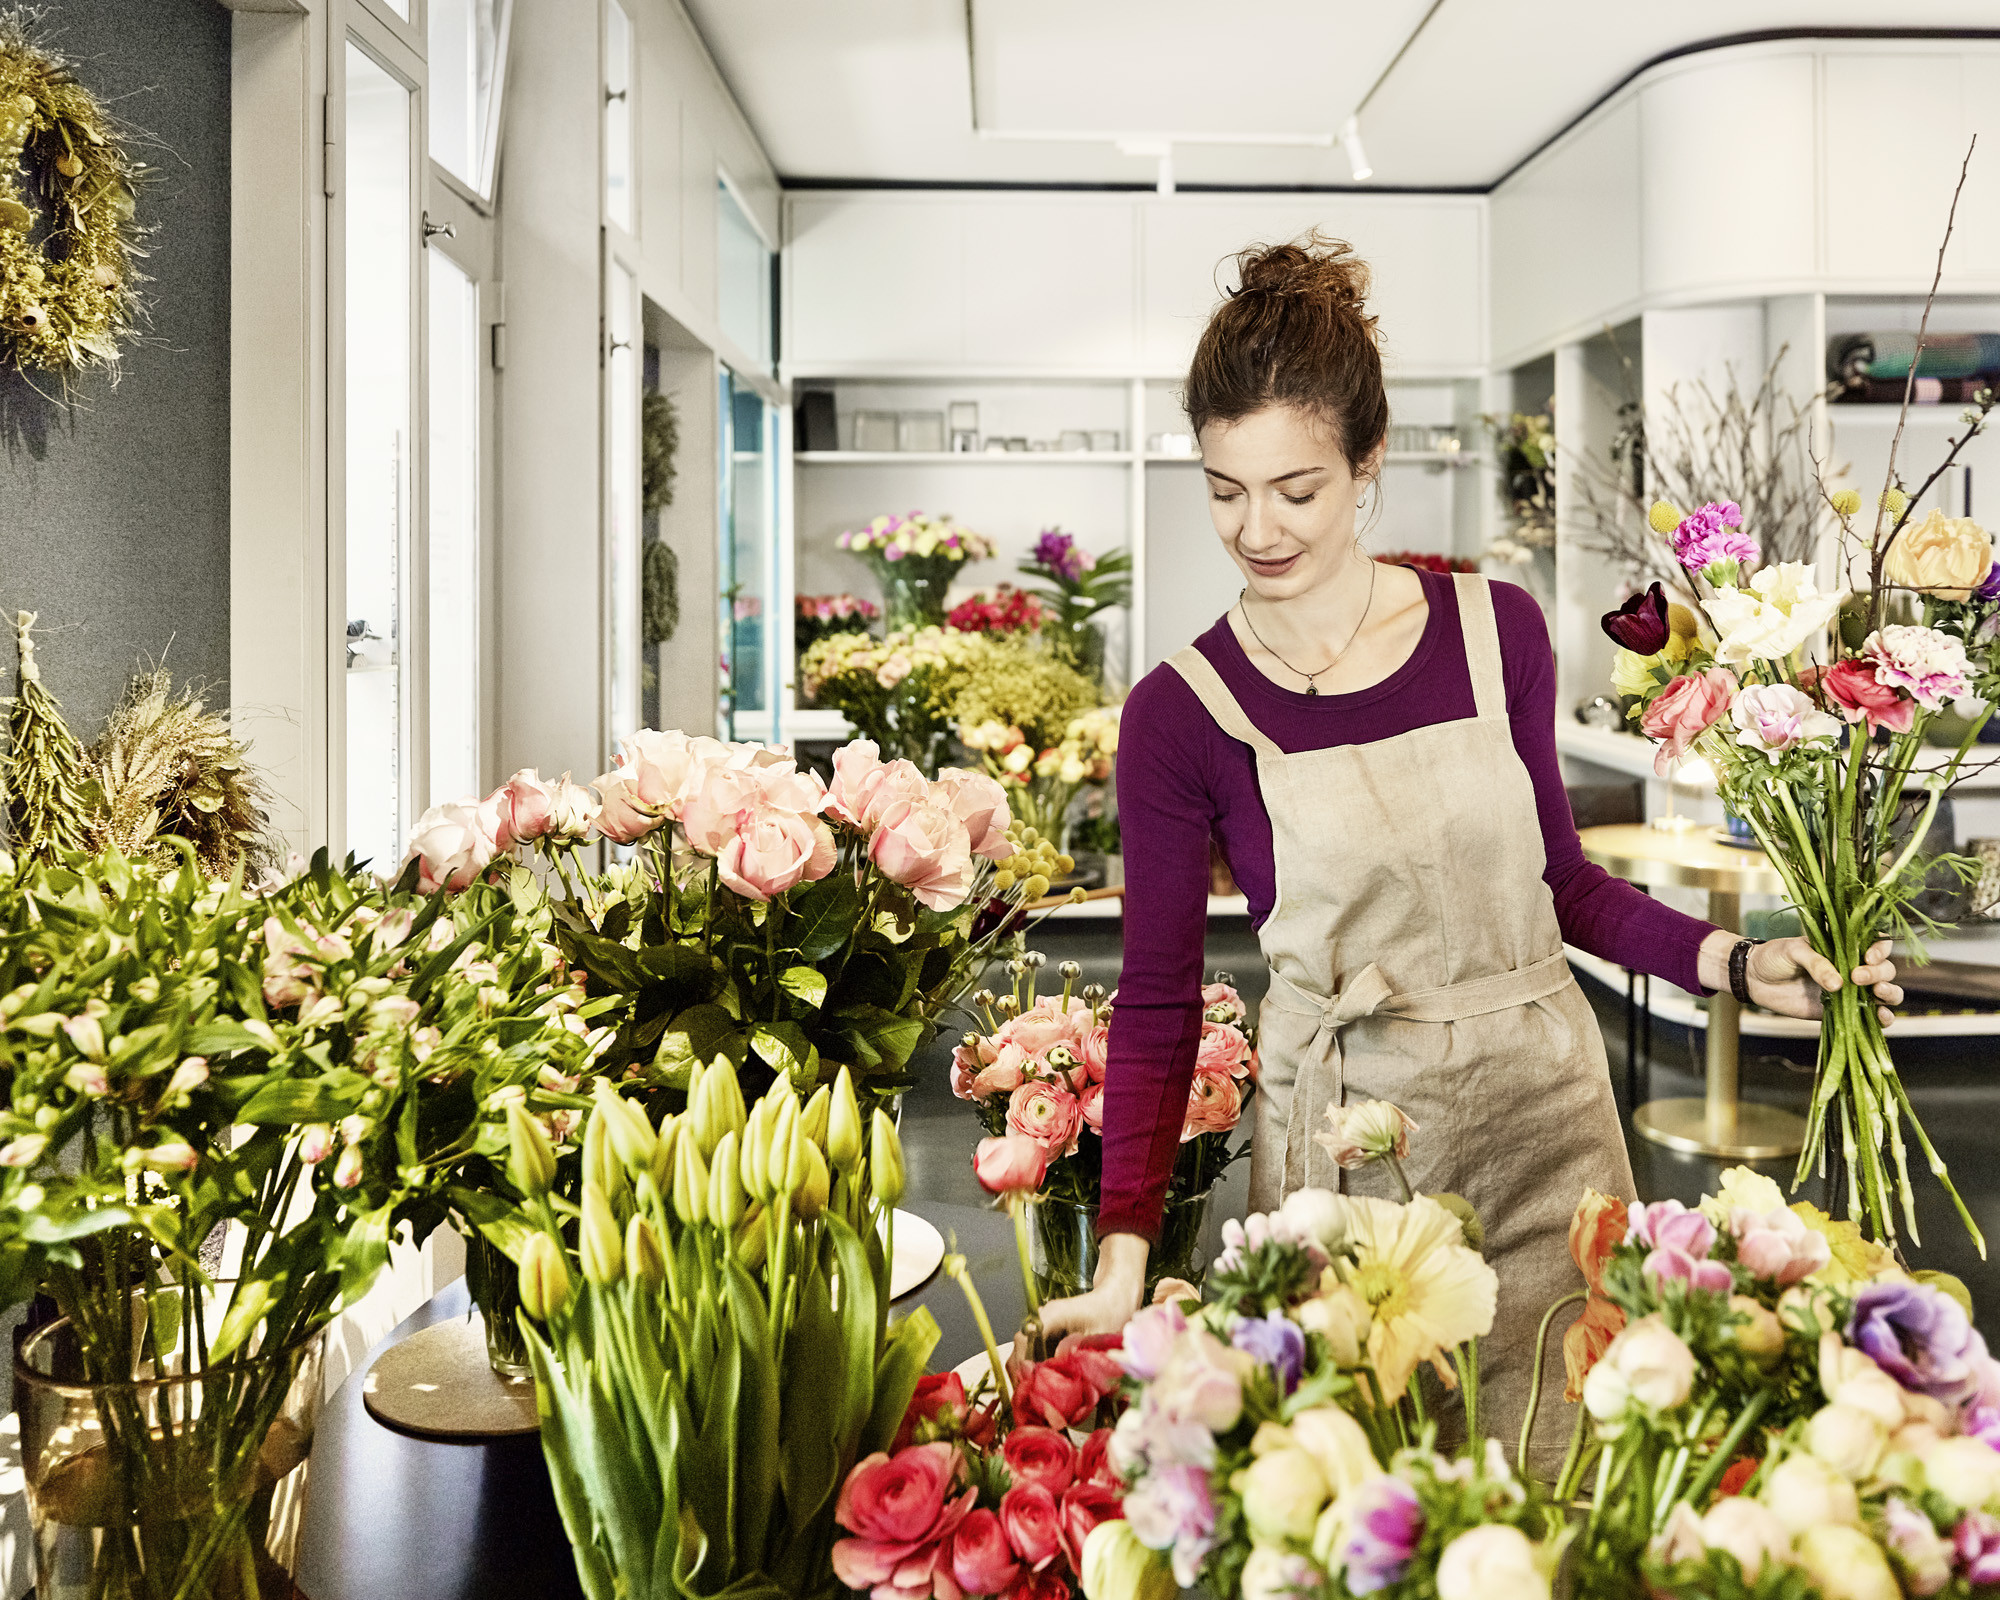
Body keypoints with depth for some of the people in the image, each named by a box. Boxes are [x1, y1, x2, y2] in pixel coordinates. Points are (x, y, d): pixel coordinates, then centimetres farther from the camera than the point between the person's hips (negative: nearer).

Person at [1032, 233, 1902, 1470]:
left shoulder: (1498, 631, -1)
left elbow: (1555, 875, 11)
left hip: (1544, 1106, 2)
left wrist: (1729, 961, -3)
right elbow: (1158, 1001, -3)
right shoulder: (1183, 715, -7)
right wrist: (1123, 1255, -10)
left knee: (1561, 1464, 7)